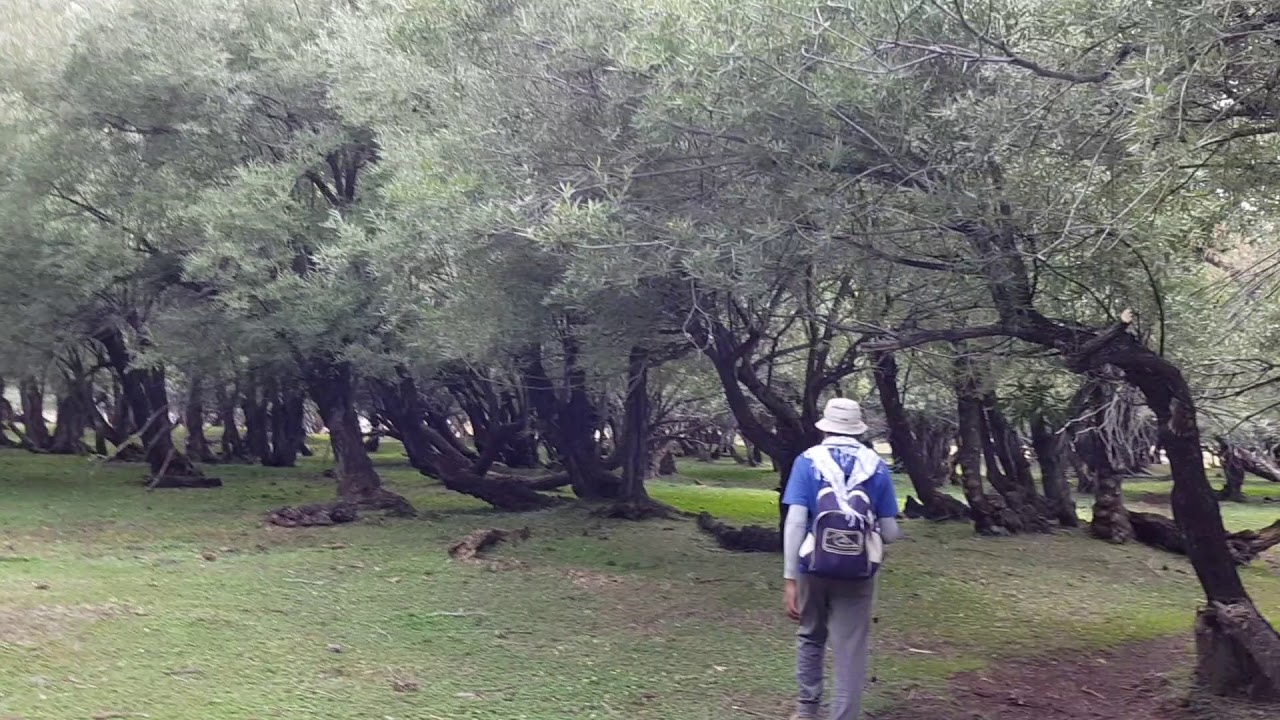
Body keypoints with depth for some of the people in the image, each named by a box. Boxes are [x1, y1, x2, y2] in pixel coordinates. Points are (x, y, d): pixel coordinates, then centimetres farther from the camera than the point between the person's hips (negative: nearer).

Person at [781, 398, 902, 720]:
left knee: (811, 638, 22)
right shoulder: (877, 467, 2)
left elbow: (795, 522, -10)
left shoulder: (808, 461, -1)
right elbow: (890, 532, 2)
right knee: (851, 652, 6)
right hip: (857, 573, -1)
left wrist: (790, 578, -9)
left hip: (813, 568, 1)